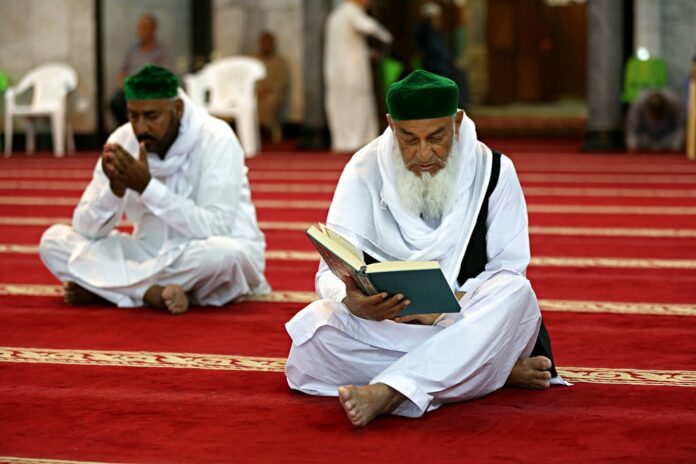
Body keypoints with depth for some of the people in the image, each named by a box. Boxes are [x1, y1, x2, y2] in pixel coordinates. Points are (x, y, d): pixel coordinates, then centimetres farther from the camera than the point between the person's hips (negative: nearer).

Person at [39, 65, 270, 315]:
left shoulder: (216, 139, -19)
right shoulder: (122, 140, -6)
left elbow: (215, 230, -28)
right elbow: (86, 229, -9)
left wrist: (147, 186, -32)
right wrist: (115, 187, -29)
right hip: (153, 255, 4)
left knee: (224, 252, -40)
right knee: (54, 240, -11)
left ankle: (100, 287, -19)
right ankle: (153, 292, -25)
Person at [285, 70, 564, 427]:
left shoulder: (493, 170, -4)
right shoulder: (365, 170, -4)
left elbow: (508, 270, -5)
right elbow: (333, 271, -11)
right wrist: (352, 301, -36)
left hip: (468, 323, 0)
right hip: (384, 327, 1)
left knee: (514, 294, -32)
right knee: (315, 324, -31)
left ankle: (388, 392, -43)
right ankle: (495, 369, -25)